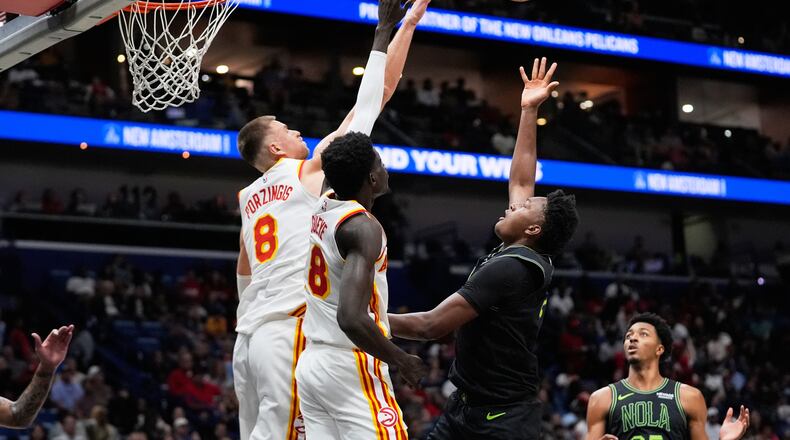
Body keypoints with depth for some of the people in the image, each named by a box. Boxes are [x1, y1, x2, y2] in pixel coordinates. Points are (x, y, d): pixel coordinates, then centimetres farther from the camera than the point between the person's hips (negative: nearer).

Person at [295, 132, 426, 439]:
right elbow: (351, 318, -27)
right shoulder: (363, 227, -17)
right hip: (352, 368, -9)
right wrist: (401, 361, -15)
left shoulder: (322, 207, 7)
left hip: (311, 363, 9)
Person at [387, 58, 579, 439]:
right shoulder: (530, 258, 6)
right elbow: (520, 181, 19)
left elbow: (433, 325, -21)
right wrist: (528, 112, 24)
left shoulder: (507, 268, -19)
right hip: (465, 406, 9)